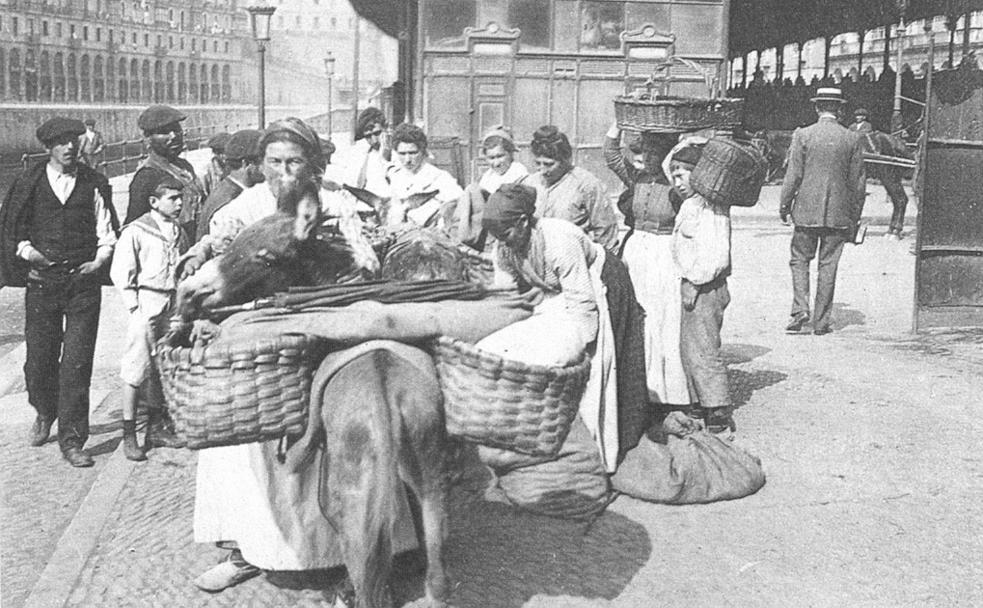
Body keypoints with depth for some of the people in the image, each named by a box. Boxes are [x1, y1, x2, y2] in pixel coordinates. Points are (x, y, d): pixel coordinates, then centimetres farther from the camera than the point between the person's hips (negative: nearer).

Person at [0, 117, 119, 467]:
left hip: (83, 281, -1)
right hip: (42, 281, 1)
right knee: (39, 357, 9)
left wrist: (100, 260, -7)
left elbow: (107, 231, 9)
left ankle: (71, 439, 1)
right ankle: (45, 412, 39)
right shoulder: (29, 184, 5)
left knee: (77, 362, -6)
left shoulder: (93, 184, 5)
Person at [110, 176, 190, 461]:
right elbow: (120, 272, -7)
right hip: (146, 302, -6)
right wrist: (134, 307, -11)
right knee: (136, 370, -4)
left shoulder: (180, 232, 13)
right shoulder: (135, 231, -5)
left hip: (173, 304, 6)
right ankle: (129, 435, 3)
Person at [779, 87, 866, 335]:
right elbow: (857, 182, 4)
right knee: (828, 266, 7)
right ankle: (821, 321, 10)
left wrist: (784, 205, 5)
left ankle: (800, 310, -4)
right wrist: (855, 216, 13)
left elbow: (793, 175, -6)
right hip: (838, 213, 2)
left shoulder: (802, 135, -5)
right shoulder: (852, 139, 1)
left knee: (799, 260, 11)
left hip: (807, 211, -1)